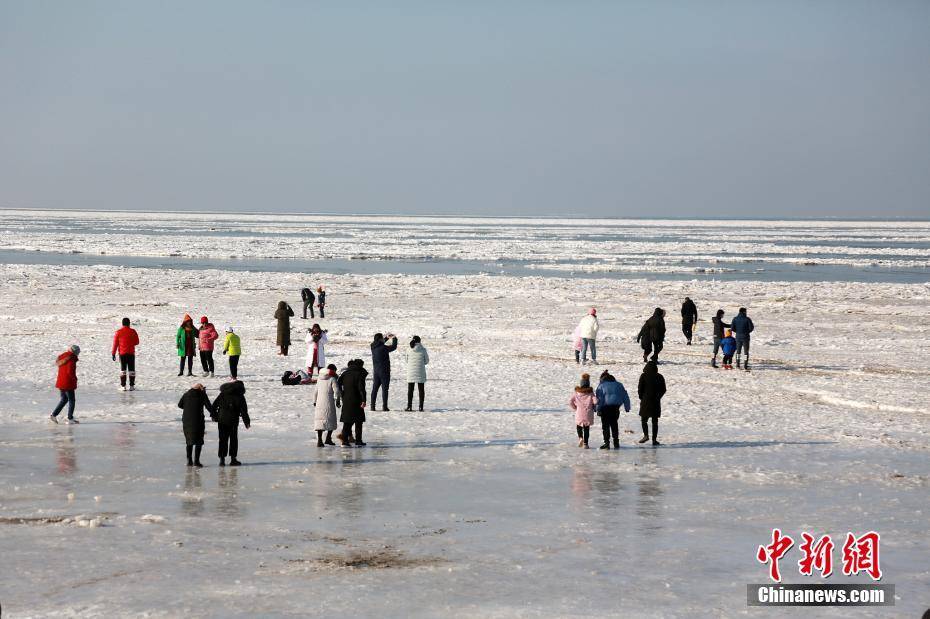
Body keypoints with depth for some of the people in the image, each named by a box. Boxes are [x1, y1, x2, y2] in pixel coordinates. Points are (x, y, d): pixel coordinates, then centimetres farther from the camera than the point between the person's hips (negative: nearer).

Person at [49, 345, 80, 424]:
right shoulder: (71, 360, -18)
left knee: (64, 399, 20)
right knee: (71, 400, 5)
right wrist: (75, 379, -6)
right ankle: (70, 419, 8)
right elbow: (70, 372, -25)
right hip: (68, 383, -8)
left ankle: (54, 414, 13)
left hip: (60, 382, 8)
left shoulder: (62, 357, 8)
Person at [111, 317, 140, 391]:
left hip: (122, 353, 0)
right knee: (131, 369, 5)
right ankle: (131, 386, 2)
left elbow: (115, 343, -3)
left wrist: (113, 353, 2)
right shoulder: (133, 331, -3)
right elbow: (137, 342, 3)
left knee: (122, 369, 6)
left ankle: (123, 386, 2)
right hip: (131, 353, 0)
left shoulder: (118, 332, -3)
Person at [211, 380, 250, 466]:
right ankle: (233, 459, 5)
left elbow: (214, 405, 11)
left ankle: (222, 459, 2)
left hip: (221, 420, 3)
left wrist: (213, 415, 23)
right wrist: (247, 422, -1)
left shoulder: (223, 394, 8)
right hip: (233, 421, -3)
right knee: (233, 439, 7)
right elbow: (244, 410, -4)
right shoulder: (240, 396, -2)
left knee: (223, 439, 8)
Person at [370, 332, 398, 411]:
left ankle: (373, 406, 6)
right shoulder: (383, 348, -17)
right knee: (384, 389, -1)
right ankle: (384, 406, -3)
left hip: (375, 371, 6)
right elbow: (394, 347, -2)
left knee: (374, 389, 8)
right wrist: (394, 338, 14)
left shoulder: (373, 346, 1)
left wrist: (387, 337, 28)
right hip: (384, 371, -6)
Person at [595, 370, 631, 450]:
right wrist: (627, 407, 19)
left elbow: (599, 398, -6)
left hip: (605, 407, -4)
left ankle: (606, 442, -7)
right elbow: (625, 396, 15)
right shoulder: (618, 384, 14)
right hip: (615, 407, 4)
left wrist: (598, 410, -6)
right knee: (614, 424, 15)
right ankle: (616, 442, 14)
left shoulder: (601, 385, 1)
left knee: (605, 425, 2)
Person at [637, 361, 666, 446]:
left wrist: (641, 398, 9)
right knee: (655, 421, 7)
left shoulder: (643, 376, -6)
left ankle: (646, 435, -10)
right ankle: (654, 439, 3)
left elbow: (640, 389, -6)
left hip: (646, 401, -2)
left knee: (644, 419, 9)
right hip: (656, 402, 2)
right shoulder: (660, 377, 2)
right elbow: (663, 390, 5)